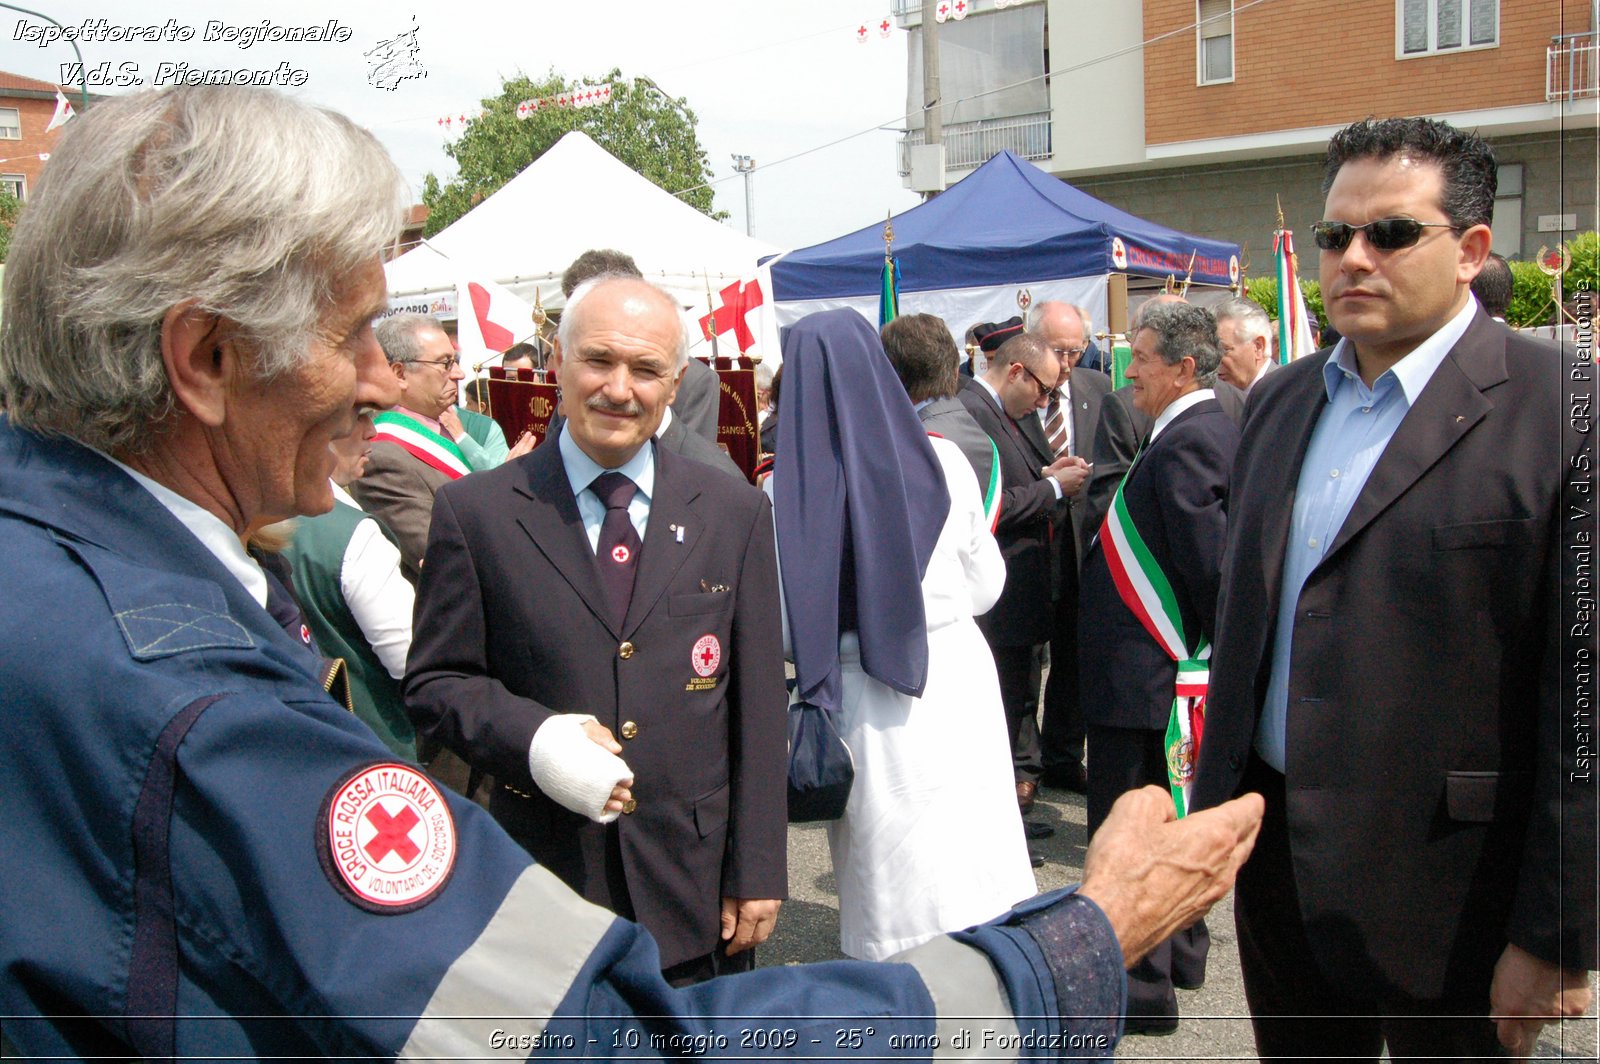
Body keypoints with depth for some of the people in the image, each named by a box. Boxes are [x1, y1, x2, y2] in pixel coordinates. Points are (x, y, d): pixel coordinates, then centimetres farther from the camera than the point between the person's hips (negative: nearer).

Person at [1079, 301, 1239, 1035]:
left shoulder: (1183, 442, -21)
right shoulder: (1216, 429, 10)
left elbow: (1211, 560, -25)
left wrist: (1222, 641, -14)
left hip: (1145, 673, -11)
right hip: (1182, 669, 11)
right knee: (1175, 814, 22)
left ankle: (1141, 987, 12)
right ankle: (1181, 950, 38)